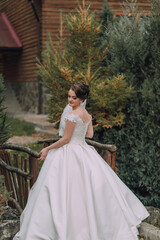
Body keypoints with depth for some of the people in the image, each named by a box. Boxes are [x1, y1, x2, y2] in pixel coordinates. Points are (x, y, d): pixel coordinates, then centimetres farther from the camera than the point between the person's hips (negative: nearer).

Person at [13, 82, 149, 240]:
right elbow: (89, 134, 12)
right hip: (82, 150, 9)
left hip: (70, 153, -9)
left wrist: (47, 149, -7)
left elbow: (65, 139, -17)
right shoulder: (86, 113, 6)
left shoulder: (72, 115, -20)